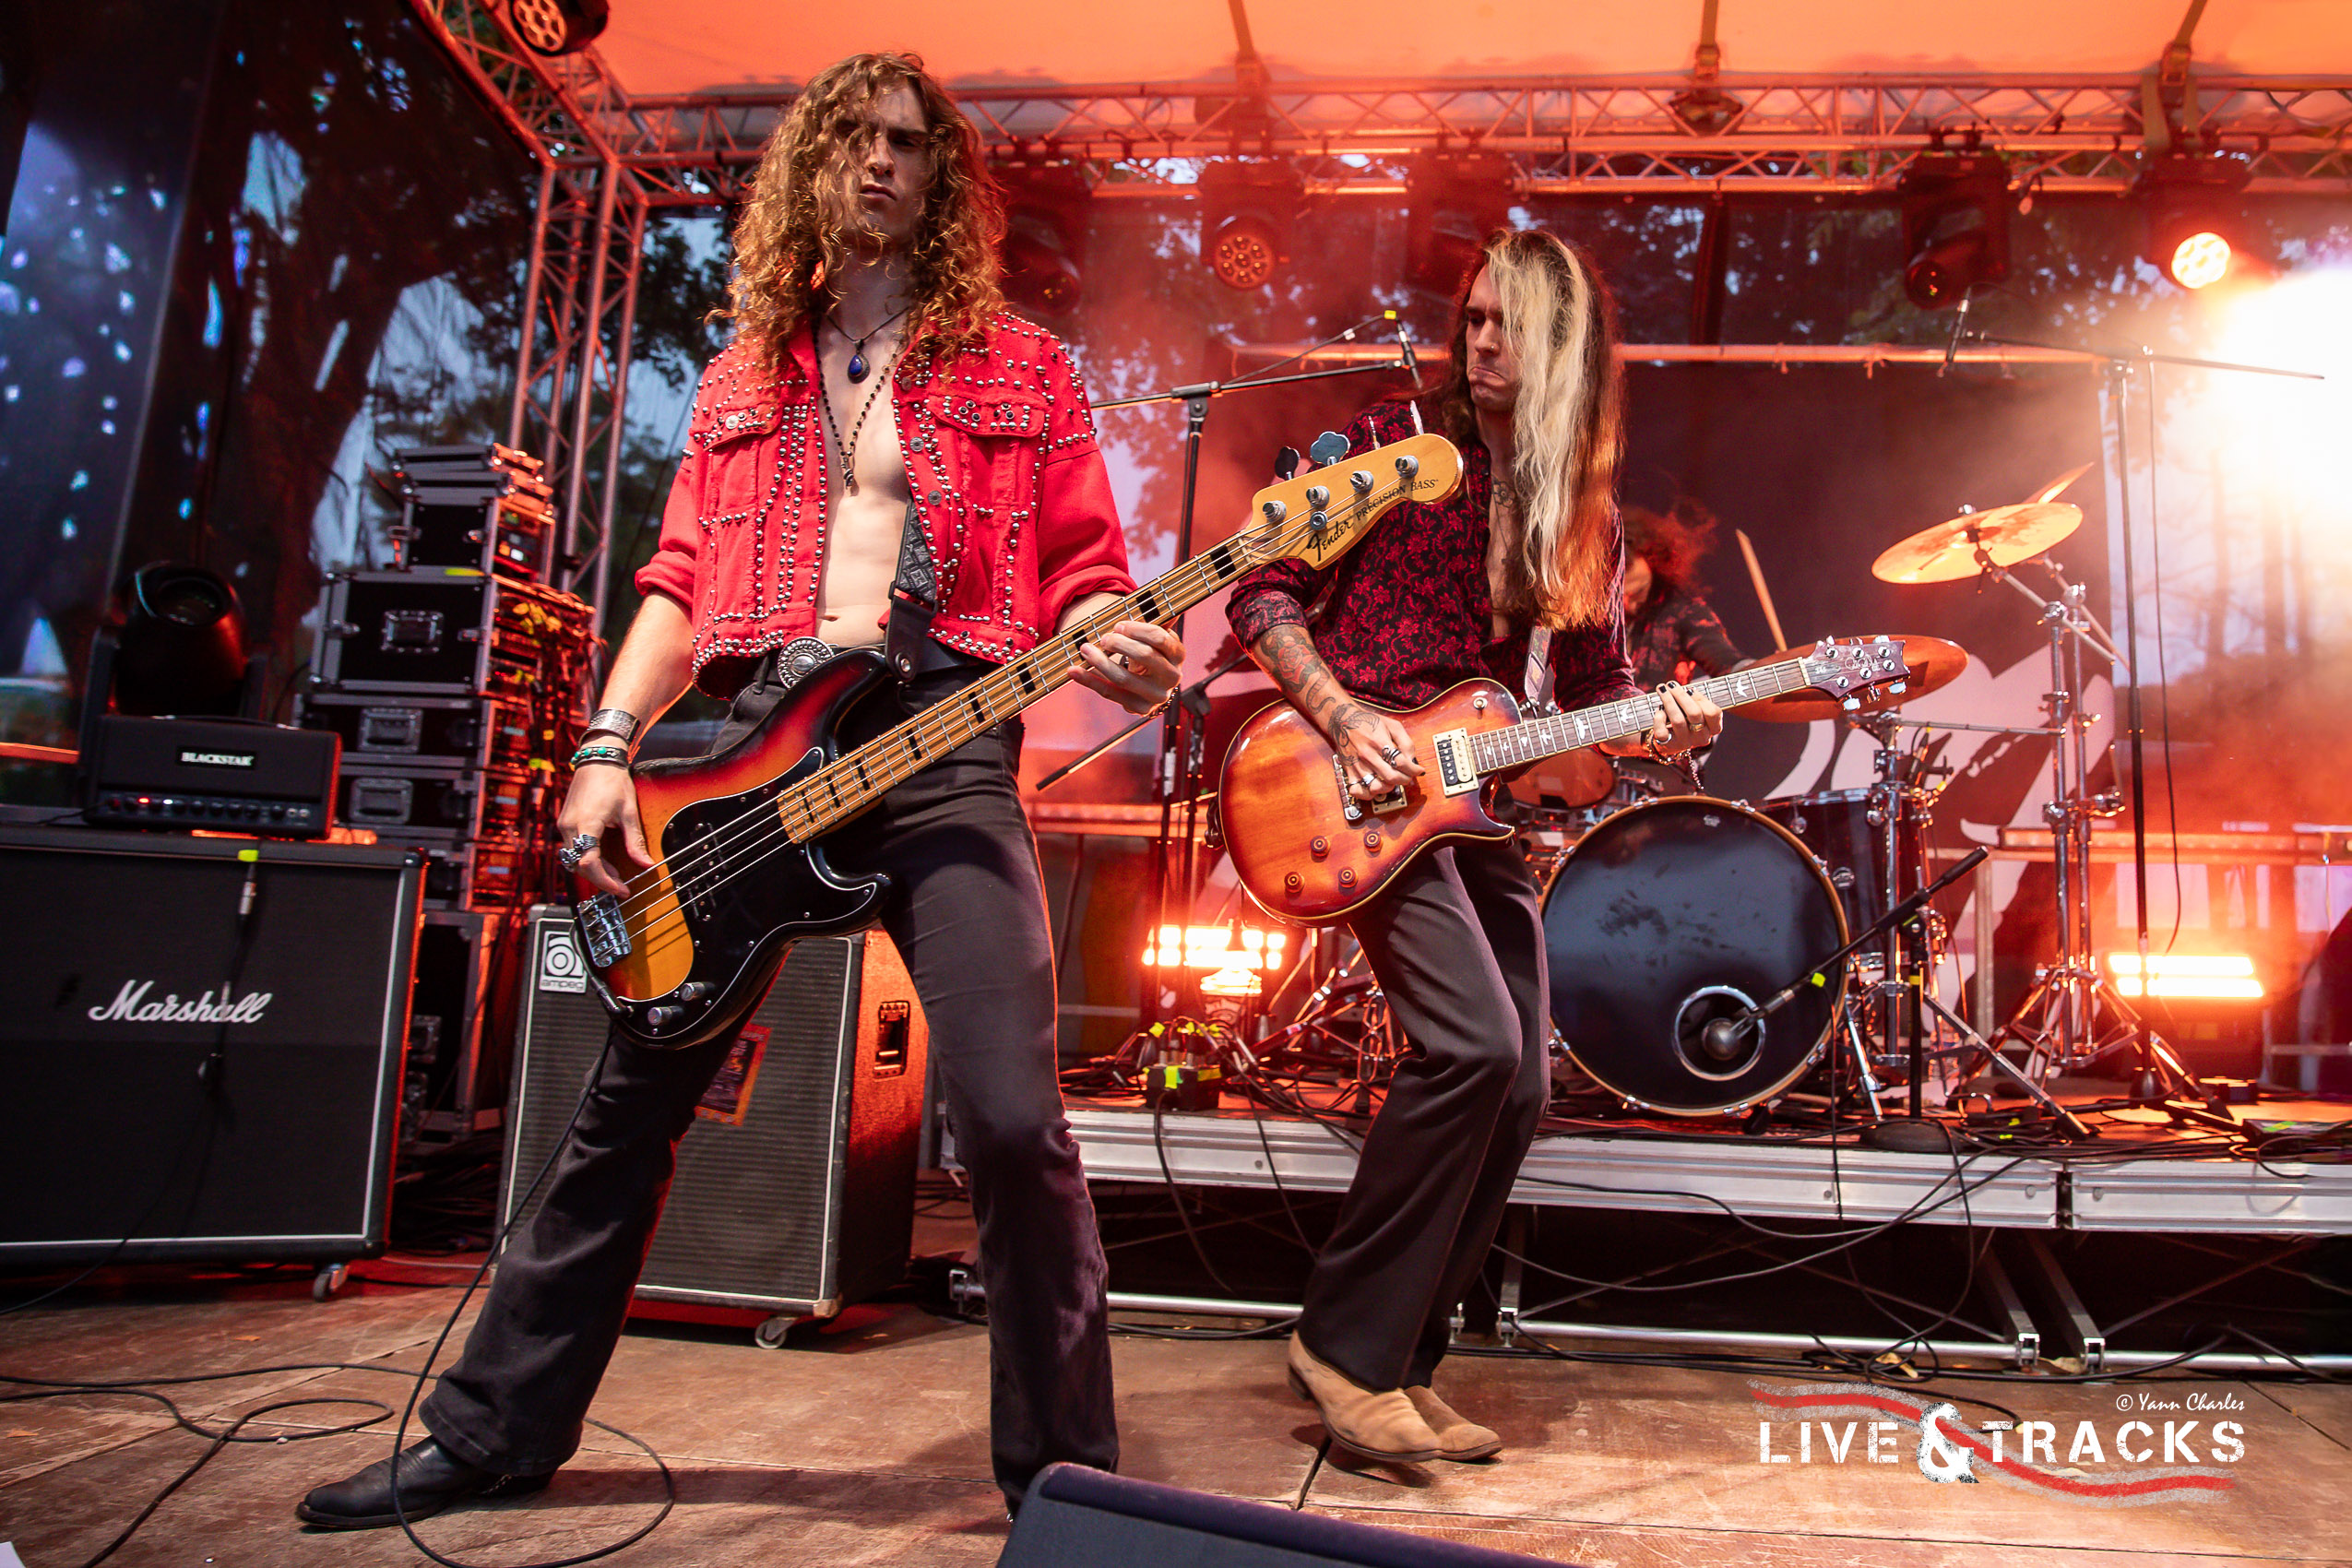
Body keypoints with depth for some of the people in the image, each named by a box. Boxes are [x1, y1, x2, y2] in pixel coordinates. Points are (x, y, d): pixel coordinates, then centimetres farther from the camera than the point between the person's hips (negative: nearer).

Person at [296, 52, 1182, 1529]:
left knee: (1013, 1121, -14)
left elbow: (1085, 576, 7)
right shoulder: (744, 375, 22)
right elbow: (680, 579, 16)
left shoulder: (1019, 366, 13)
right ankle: (494, 1435, 27)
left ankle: (1068, 1473, 7)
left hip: (942, 736, -3)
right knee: (631, 1102, 9)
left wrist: (1124, 658, -16)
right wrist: (610, 746, 3)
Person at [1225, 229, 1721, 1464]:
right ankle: (1345, 1342, -5)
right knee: (1474, 1045, -22)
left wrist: (1661, 725, -7)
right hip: (1368, 781, -6)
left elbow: (1593, 689, 16)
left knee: (1518, 1091, 2)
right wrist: (1345, 719, -15)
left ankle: (1399, 1369, 16)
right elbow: (1262, 595, -2)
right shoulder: (1393, 442, 0)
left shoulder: (1582, 512, 14)